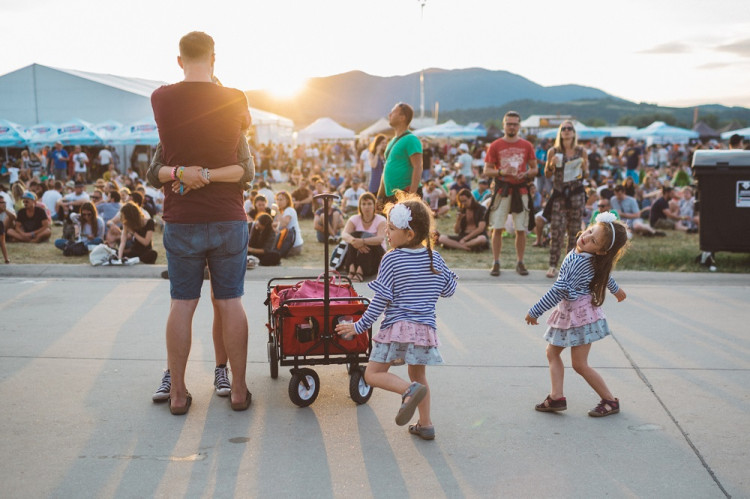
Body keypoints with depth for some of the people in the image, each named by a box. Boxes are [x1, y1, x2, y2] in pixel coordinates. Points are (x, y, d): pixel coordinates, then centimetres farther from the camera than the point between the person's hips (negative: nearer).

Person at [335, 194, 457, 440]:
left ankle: (410, 390, -22)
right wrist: (452, 278, 35)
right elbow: (449, 290, 15)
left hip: (397, 327, -5)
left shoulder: (391, 259, -8)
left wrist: (359, 326, 0)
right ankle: (425, 424, 21)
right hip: (426, 329, 6)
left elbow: (381, 300, -8)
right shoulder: (435, 258, 5)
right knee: (419, 375, 23)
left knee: (373, 374, 1)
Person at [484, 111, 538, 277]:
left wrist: (526, 174, -10)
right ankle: (496, 263, 6)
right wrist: (501, 172, -16)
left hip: (520, 189, 1)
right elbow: (487, 171, 2)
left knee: (521, 230, 3)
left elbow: (534, 169, 11)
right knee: (497, 228, -3)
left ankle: (520, 263, 14)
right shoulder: (495, 146, 3)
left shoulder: (527, 146, 7)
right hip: (502, 189, -1)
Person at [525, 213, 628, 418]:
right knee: (552, 352, 10)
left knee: (579, 364, -2)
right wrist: (615, 288, 43)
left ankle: (610, 401, 11)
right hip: (567, 311, 10)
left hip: (579, 312, -10)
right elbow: (604, 273, 21)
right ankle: (557, 396, 9)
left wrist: (535, 312, -20)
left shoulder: (581, 262, -29)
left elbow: (560, 290, -27)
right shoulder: (587, 257, 1)